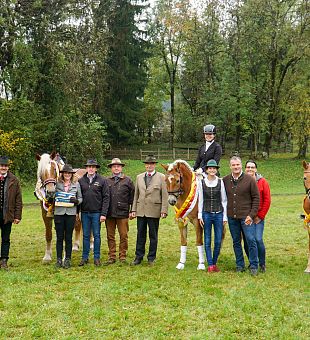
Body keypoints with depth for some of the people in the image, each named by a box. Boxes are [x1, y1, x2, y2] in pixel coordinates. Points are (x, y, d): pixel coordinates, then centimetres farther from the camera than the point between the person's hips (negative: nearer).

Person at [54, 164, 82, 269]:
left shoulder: (76, 184, 7)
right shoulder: (57, 184, 5)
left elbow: (80, 198, 10)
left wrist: (76, 201, -10)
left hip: (71, 213, 0)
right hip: (59, 213, 0)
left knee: (68, 238, 5)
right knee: (59, 237, 5)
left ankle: (68, 260, 13)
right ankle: (59, 259, 13)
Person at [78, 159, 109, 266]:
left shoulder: (102, 181, -2)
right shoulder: (81, 181, 5)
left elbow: (106, 197, -4)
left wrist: (103, 214, -11)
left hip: (96, 213, -2)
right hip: (85, 212, 2)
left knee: (96, 235, 5)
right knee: (86, 235, 9)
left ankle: (97, 258, 14)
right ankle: (85, 257, 17)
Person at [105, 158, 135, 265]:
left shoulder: (127, 180, 4)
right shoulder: (107, 181, 8)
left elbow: (132, 197, 4)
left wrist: (132, 211, -1)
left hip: (122, 212, -2)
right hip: (109, 213, 2)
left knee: (123, 235, 2)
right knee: (110, 236, 7)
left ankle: (122, 256, 12)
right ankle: (112, 256, 16)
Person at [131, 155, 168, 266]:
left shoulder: (161, 177, 0)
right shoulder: (139, 177, 11)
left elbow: (164, 196, -3)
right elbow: (136, 195, 13)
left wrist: (164, 210, -11)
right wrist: (134, 209, 7)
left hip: (154, 211, -3)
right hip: (141, 210, 3)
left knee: (153, 236, 5)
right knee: (140, 235, 9)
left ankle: (151, 258, 15)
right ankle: (139, 257, 18)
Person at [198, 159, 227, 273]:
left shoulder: (220, 182, 0)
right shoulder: (201, 182, 1)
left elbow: (224, 200, 2)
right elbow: (200, 200, 5)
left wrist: (225, 217, 0)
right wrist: (200, 216, 0)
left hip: (218, 214, 0)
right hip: (206, 214, 0)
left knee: (218, 241, 3)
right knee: (207, 241, 3)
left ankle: (214, 263, 18)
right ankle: (210, 265, 9)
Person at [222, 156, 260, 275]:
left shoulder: (250, 180, -5)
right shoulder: (225, 180, 4)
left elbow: (256, 198, -4)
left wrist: (251, 215, -10)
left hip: (246, 216, -3)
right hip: (232, 217, 4)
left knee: (251, 240, -5)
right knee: (236, 242, 11)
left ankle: (254, 266, 8)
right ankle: (240, 265, 22)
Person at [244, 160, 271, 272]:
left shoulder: (262, 182, 0)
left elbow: (267, 200, -1)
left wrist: (260, 216, -5)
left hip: (258, 218, -2)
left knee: (258, 239, -11)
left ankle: (262, 264, 7)